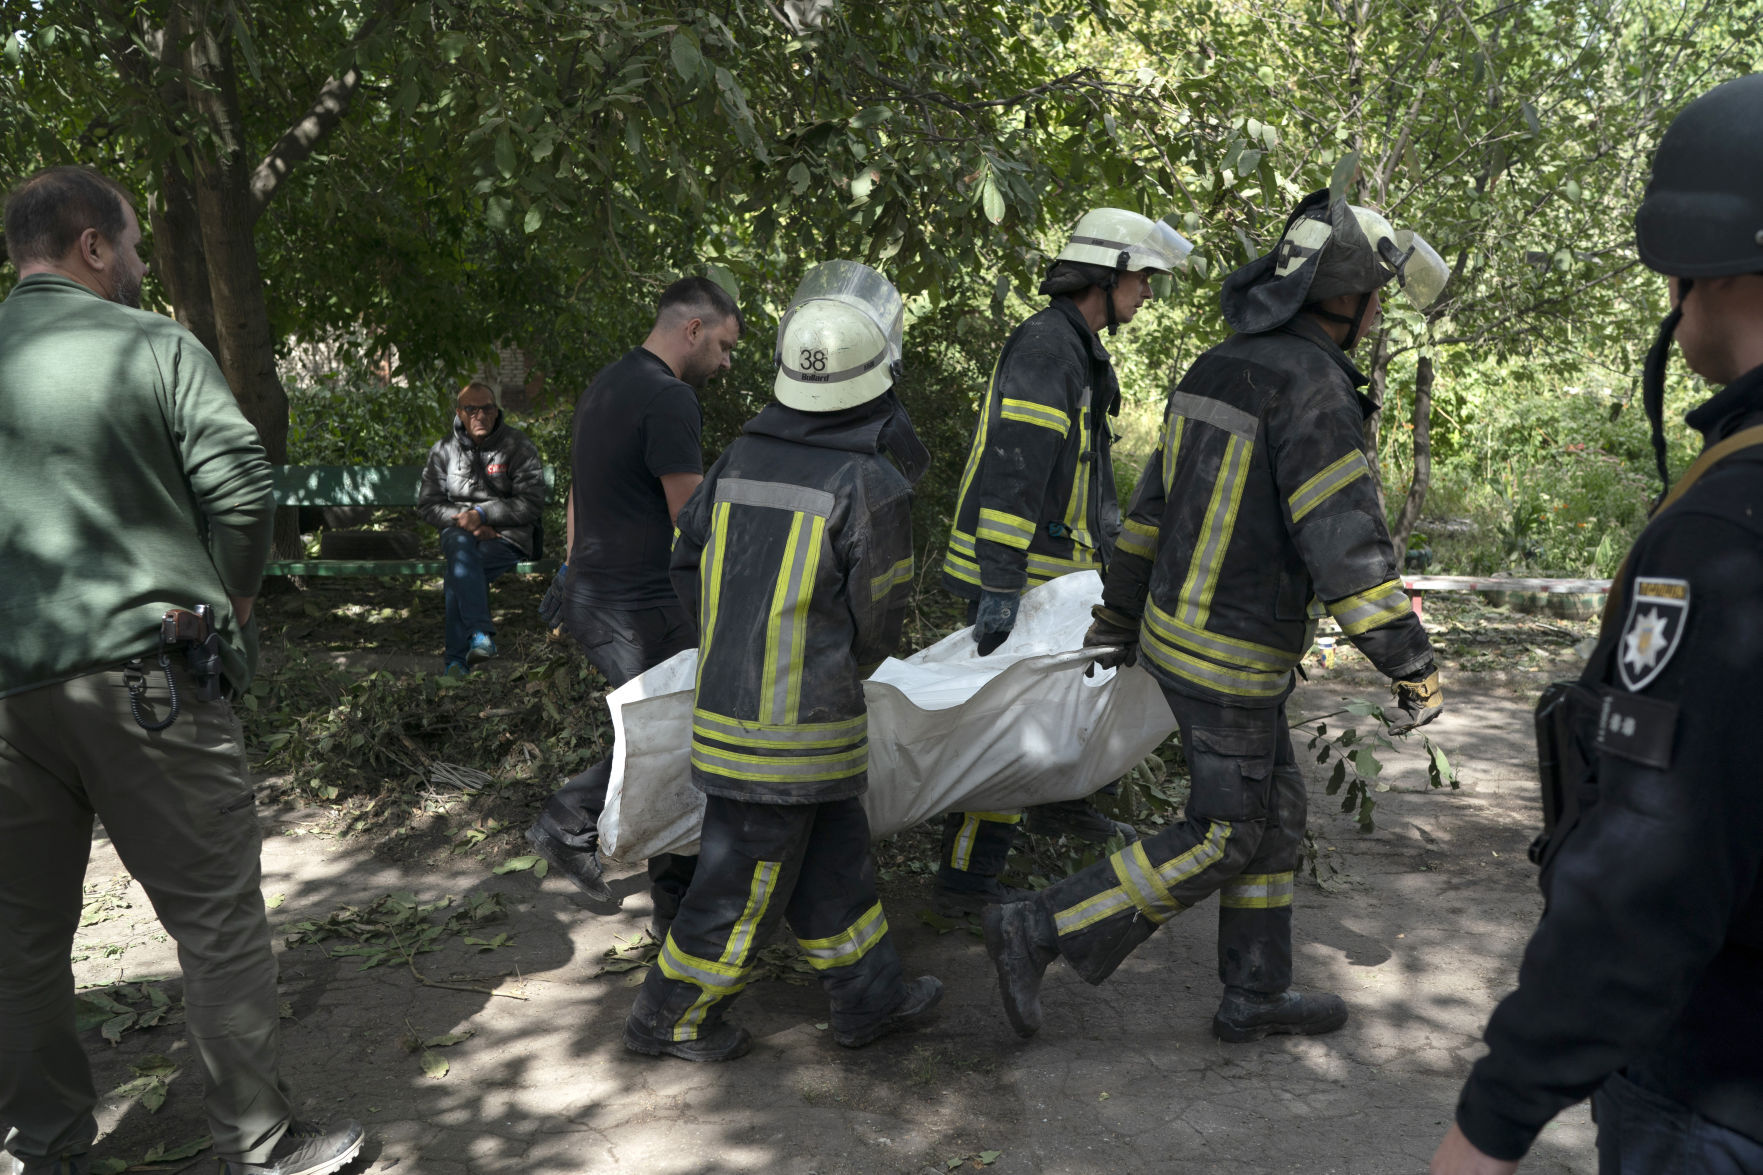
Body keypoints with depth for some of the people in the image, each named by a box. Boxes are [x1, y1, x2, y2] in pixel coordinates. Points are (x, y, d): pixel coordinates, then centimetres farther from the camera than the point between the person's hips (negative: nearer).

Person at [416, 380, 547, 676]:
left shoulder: (519, 447, 1)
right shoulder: (444, 449, 12)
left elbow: (531, 504, -7)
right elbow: (427, 504, 9)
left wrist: (482, 514, -16)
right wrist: (464, 520, -10)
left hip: (507, 534, -3)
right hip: (458, 530, 3)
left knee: (455, 572, -30)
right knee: (459, 544, -34)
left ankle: (457, 659, -27)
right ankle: (481, 633, -43)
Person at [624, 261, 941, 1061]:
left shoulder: (743, 456, 2)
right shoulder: (873, 483, -16)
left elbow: (688, 563, 11)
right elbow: (878, 617, -6)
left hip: (726, 702, 7)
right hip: (800, 725, -7)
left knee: (832, 857, 20)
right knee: (747, 883, 10)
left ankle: (870, 997, 34)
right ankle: (669, 1018, 27)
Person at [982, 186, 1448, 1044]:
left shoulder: (1218, 368, 8)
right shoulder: (1312, 386, -20)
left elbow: (1154, 502, 14)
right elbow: (1346, 543, -24)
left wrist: (1121, 615, 21)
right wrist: (1413, 666, -15)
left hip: (1180, 625, 9)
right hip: (1231, 660, -9)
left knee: (1275, 813, 18)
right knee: (1221, 840, 3)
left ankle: (1255, 996, 29)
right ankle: (1036, 932, 4)